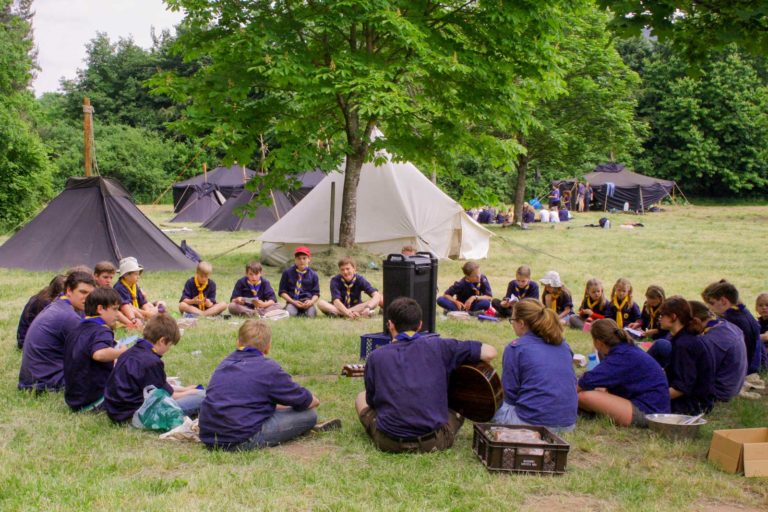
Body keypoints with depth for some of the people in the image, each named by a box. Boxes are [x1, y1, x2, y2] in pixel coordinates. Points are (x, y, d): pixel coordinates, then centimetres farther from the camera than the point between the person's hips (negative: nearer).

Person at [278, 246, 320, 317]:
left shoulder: (313, 274, 9)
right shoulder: (288, 272, 7)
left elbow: (316, 293, 10)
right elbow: (282, 291, 6)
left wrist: (312, 301, -13)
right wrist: (293, 302, -8)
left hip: (307, 301, 1)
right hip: (292, 301, -1)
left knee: (311, 315, -30)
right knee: (290, 314, -33)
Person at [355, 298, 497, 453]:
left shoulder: (376, 357, 0)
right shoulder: (438, 347, -3)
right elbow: (490, 352, -4)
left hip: (388, 442, -1)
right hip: (433, 442, 1)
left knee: (361, 398, 28)